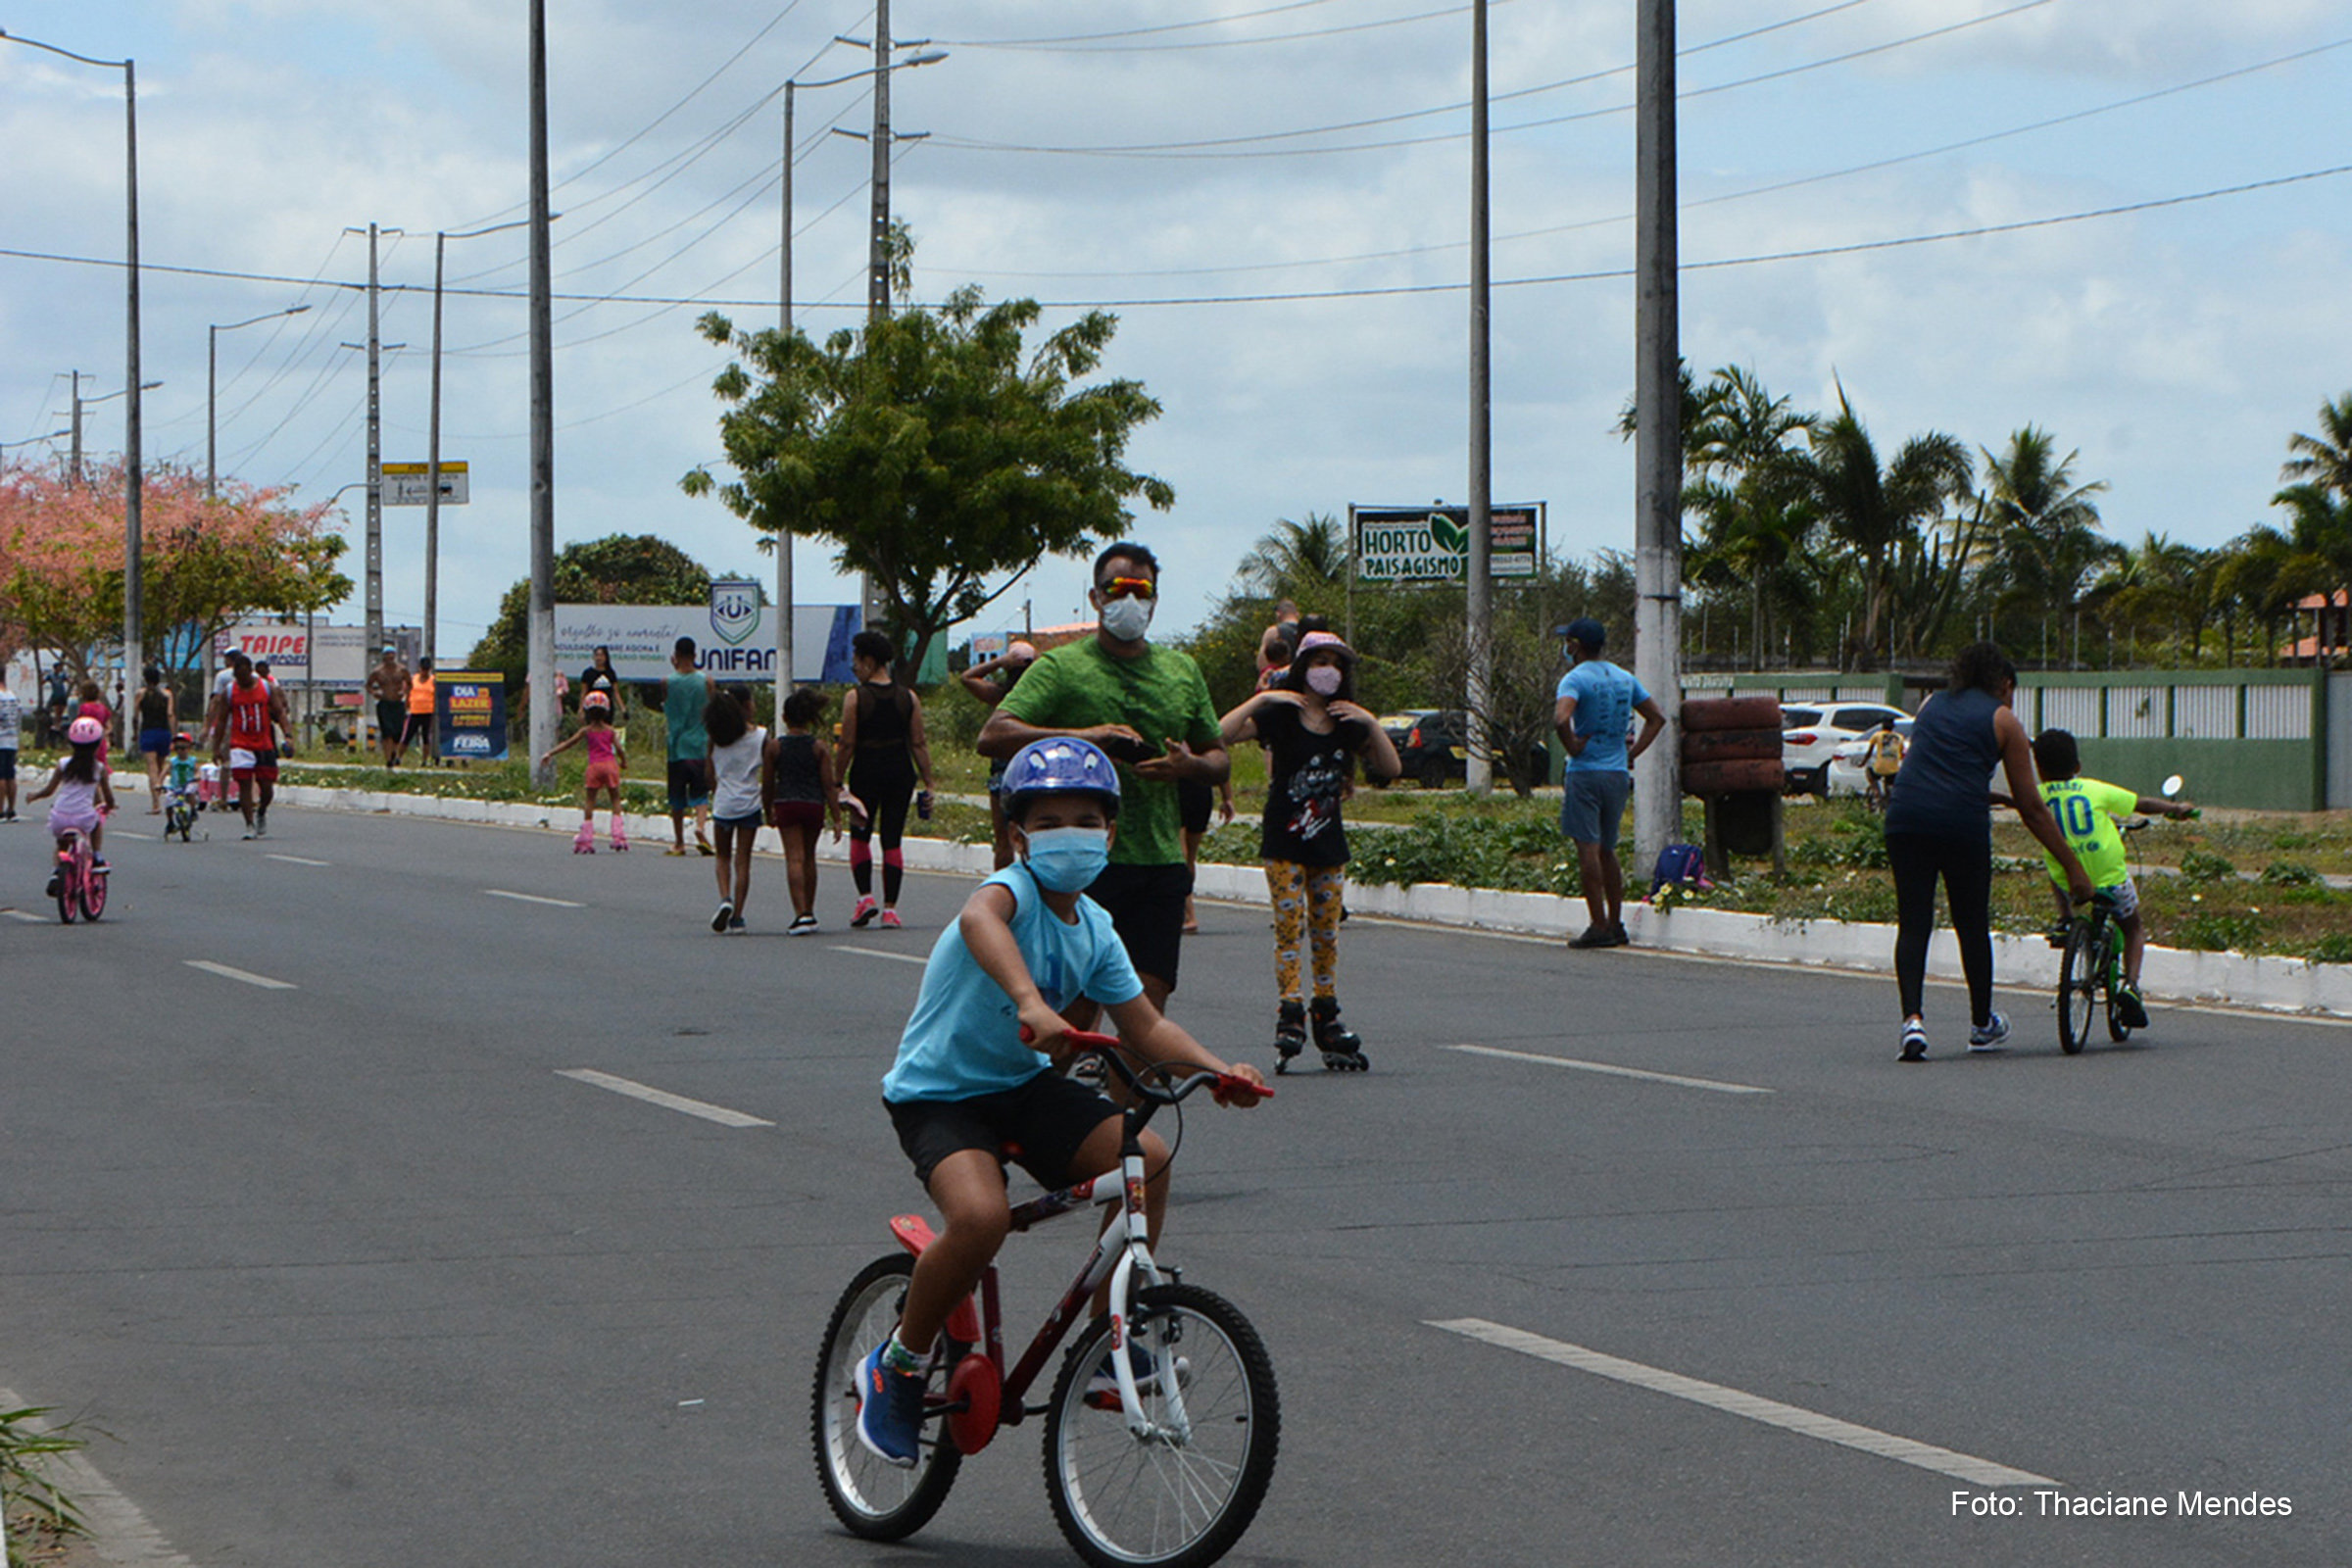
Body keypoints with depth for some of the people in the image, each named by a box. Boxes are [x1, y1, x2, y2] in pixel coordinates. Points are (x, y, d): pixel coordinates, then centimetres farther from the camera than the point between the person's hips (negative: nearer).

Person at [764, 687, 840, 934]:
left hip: (786, 805, -2)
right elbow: (828, 785, -5)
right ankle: (809, 912, 26)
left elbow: (767, 784, 5)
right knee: (809, 858, 17)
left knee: (794, 858, -5)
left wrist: (769, 811, 20)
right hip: (814, 805, 2)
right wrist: (836, 818, -1)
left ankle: (801, 913, -20)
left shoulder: (775, 746, -3)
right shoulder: (820, 746, -3)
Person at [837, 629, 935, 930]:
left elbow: (847, 744, -8)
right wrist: (928, 784, 6)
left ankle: (865, 896, 0)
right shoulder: (908, 698, 2)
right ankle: (890, 908, 3)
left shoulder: (855, 697, -7)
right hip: (900, 770, 2)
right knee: (892, 840, 7)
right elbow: (919, 744, 2)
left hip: (866, 770, -2)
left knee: (860, 837, 15)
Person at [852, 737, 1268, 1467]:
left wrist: (1217, 1070, -15)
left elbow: (1146, 1029, 4)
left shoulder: (1094, 929, 3)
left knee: (1144, 1155, -16)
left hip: (1023, 1085, 7)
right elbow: (979, 920, -45)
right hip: (938, 1094, -6)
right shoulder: (1013, 890, -19)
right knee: (980, 1215, -32)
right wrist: (1029, 1002, -64)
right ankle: (896, 1367, -8)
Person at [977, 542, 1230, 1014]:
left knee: (1148, 1006, -1)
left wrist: (1189, 765, -1)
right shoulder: (1062, 666, 2)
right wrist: (1084, 736, -21)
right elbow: (993, 736, -10)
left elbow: (1220, 759, 24)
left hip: (1160, 864, 4)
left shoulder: (1183, 671, 17)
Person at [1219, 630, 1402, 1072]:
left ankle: (1326, 1017, 13)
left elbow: (1391, 768, 3)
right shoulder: (1281, 716, -6)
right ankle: (1289, 1017, -10)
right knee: (1290, 927, -9)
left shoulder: (1346, 724, 8)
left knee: (1327, 933, 7)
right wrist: (1260, 699, -25)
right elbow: (1220, 736, -18)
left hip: (1329, 846, 4)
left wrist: (1371, 724, -9)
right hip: (1285, 845, -4)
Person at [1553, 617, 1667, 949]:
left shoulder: (1575, 679, -10)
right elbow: (1657, 717, 16)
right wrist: (1632, 753, 12)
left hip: (1585, 773, -7)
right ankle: (1616, 925, 16)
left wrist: (1573, 748, -13)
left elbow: (1561, 718, -29)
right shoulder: (1624, 678, 12)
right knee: (1607, 850, 15)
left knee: (1588, 849, -6)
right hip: (1618, 773, 7)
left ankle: (1599, 926, -8)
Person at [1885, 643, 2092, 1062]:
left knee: (1912, 923, 5)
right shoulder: (2003, 720, 12)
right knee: (1973, 926, 13)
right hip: (1963, 823, -3)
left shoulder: (1931, 705, 23)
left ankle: (1912, 1018, -13)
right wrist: (2073, 867, 16)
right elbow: (2031, 807, 11)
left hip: (1905, 818, 3)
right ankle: (1982, 1026, 29)